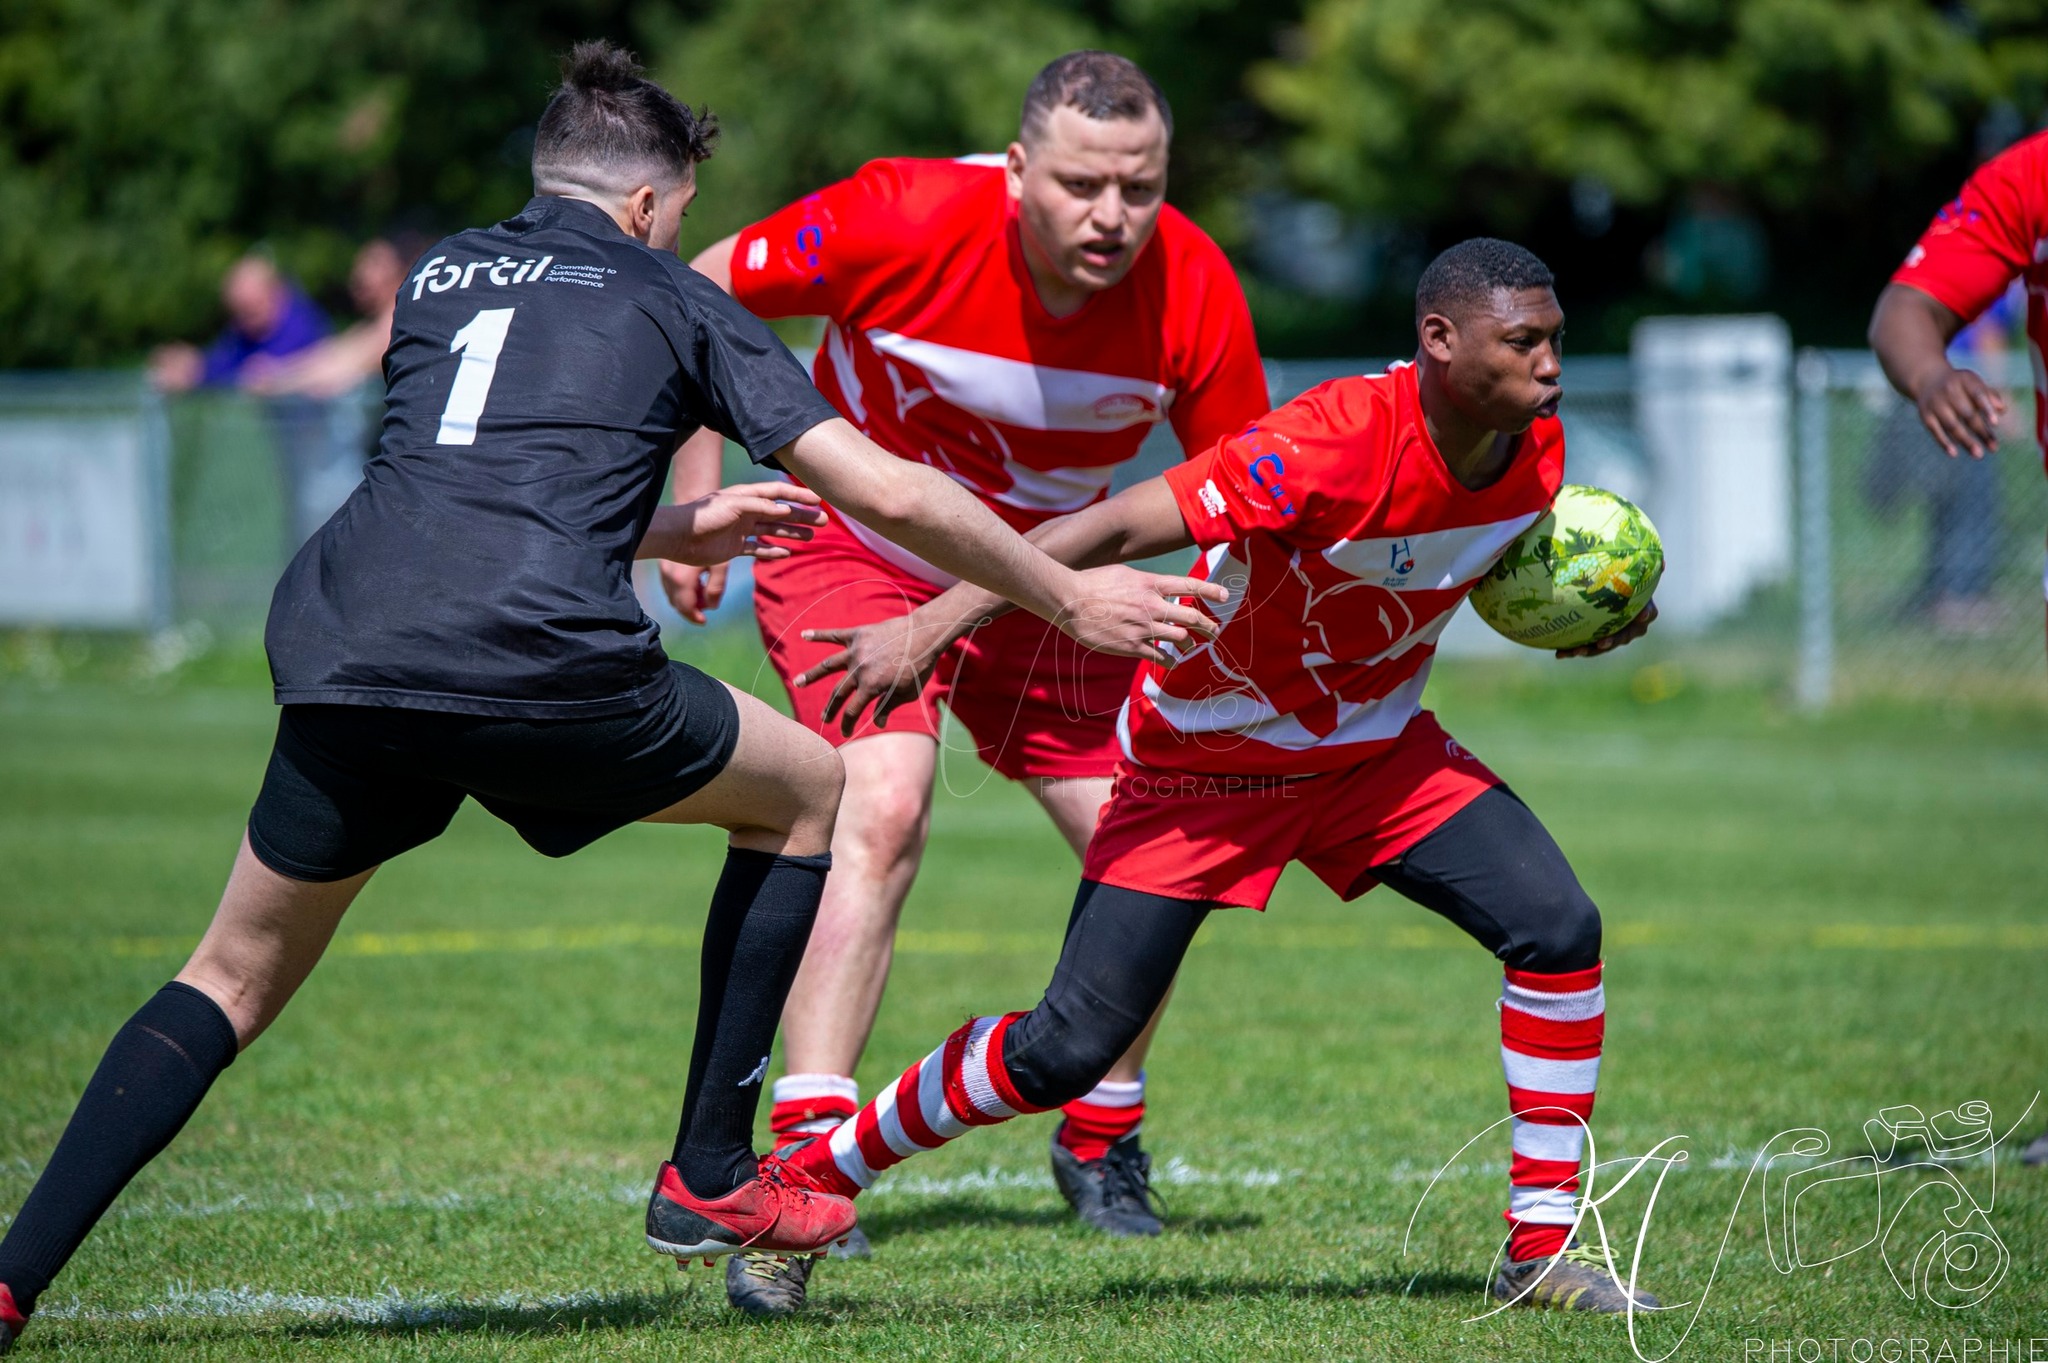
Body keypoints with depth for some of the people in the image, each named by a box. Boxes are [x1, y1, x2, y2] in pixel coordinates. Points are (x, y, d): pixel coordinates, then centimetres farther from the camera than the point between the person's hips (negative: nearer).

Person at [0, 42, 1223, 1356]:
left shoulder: (442, 276, 29)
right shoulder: (674, 302, 17)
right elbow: (882, 491, 12)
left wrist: (679, 530, 52)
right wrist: (1071, 598, 23)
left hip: (341, 646, 4)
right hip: (539, 660, -4)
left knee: (236, 981, 19)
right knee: (809, 790, 21)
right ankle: (710, 1178, 21)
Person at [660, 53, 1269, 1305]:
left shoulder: (1193, 291, -21)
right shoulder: (907, 220, -30)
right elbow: (703, 291, -14)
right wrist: (699, 491, -17)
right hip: (856, 556, -4)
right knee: (883, 812, -27)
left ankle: (1102, 1144, 26)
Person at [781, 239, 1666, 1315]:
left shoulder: (1536, 449, -10)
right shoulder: (1334, 445, -33)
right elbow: (1114, 530, -33)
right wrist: (928, 628, -38)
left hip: (1377, 749, 6)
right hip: (1203, 763, -6)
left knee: (1558, 928, -12)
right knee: (1069, 1049, -9)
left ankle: (1543, 1246, -1)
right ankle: (813, 1176, 10)